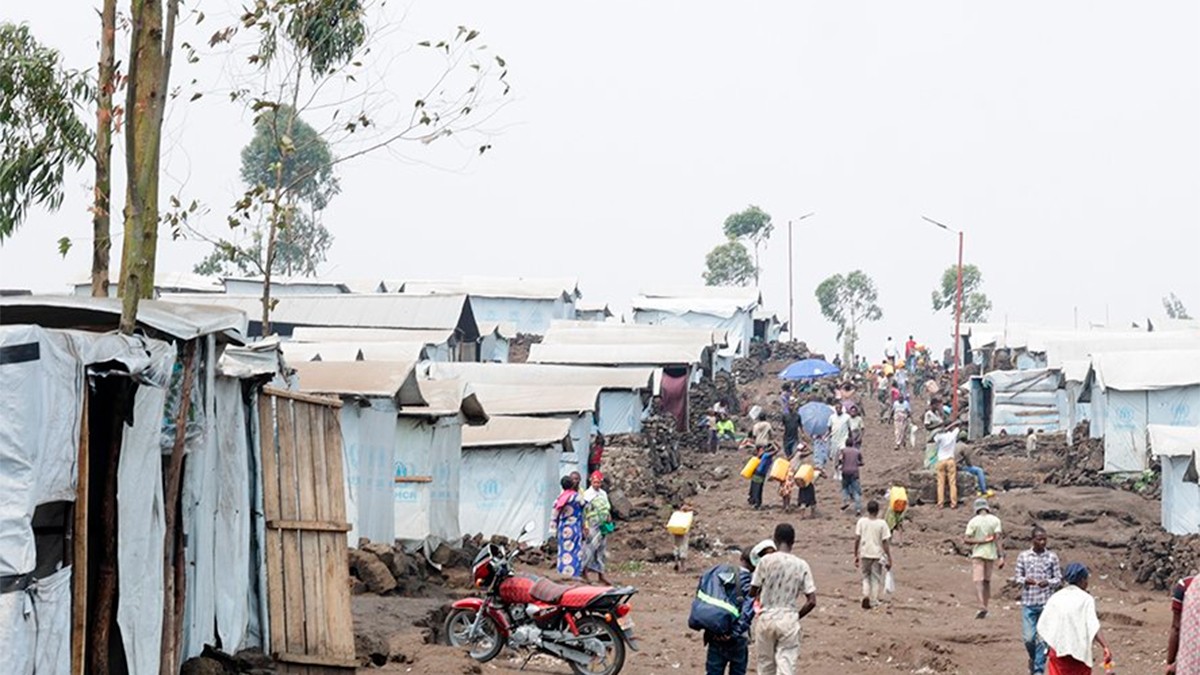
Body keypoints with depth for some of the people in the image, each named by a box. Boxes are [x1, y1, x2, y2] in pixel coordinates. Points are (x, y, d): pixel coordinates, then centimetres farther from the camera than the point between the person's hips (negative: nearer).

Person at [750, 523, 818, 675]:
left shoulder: (766, 561, -6)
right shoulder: (802, 565, -2)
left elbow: (752, 592, 0)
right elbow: (811, 601, -3)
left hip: (766, 619, 0)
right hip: (789, 621, 0)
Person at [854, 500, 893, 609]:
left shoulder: (861, 522, -3)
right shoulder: (882, 524, -9)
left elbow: (857, 539, -3)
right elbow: (885, 543, -9)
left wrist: (856, 555, 8)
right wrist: (889, 559, -1)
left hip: (865, 554, 2)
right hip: (878, 555, -2)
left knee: (866, 576, 18)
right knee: (876, 578, 11)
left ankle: (866, 595, -4)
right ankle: (873, 601, 14)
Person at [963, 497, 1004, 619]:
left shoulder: (973, 521, -3)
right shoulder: (995, 520, 0)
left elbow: (966, 540, -11)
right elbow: (998, 539, -7)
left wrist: (981, 541, -9)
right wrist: (1001, 556, -9)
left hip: (977, 554, -3)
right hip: (991, 554, 3)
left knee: (978, 580, -8)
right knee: (987, 580, 15)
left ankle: (982, 605, -27)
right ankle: (985, 606, 18)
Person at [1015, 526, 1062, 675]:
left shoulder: (1052, 557, 0)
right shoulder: (1023, 556, 2)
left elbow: (1058, 579, 4)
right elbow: (1018, 577, 6)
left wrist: (1048, 582, -17)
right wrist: (1025, 580, -17)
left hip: (1046, 603, -1)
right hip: (1028, 603, 1)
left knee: (1043, 639, -1)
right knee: (1028, 638, -1)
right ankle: (1034, 659, 29)